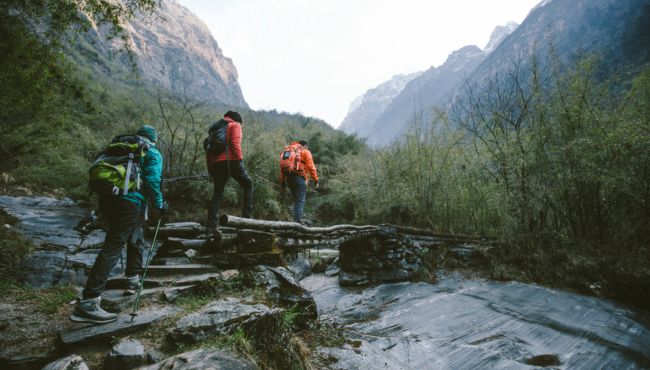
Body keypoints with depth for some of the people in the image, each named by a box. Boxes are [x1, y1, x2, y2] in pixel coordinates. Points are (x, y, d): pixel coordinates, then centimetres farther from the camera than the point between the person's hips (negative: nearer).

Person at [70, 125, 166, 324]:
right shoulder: (153, 154, 7)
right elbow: (152, 180, -7)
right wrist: (158, 205, 1)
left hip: (107, 197, 8)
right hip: (129, 201, -8)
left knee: (136, 238, 26)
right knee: (113, 248, -12)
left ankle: (133, 280, 36)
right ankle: (87, 302, -17)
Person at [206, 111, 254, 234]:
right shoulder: (235, 125, 9)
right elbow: (235, 143, -10)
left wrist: (210, 169, 20)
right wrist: (240, 159, -11)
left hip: (216, 163, 6)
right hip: (231, 160, -6)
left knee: (217, 194, 7)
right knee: (248, 185, 10)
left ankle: (211, 226, 1)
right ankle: (246, 216, 0)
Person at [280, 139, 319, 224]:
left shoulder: (287, 150, 23)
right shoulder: (305, 152, 6)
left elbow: (282, 167, 18)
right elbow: (311, 167, -6)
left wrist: (282, 183, 18)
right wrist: (315, 180, -4)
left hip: (288, 178, 6)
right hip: (299, 178, -6)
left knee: (296, 200, 17)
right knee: (300, 201, -5)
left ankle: (296, 220, 14)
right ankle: (297, 221, -13)